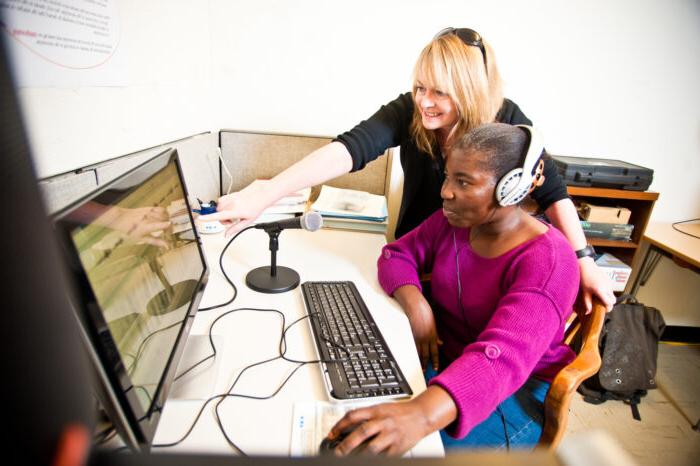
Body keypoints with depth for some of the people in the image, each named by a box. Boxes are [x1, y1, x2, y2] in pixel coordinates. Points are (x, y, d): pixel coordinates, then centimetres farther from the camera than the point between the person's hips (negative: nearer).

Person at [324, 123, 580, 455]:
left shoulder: (547, 261, -25)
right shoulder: (454, 220, -4)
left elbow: (501, 356, -39)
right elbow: (397, 254, 1)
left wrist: (421, 414, -55)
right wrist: (416, 306, -20)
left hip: (517, 389, -5)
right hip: (442, 358, 5)